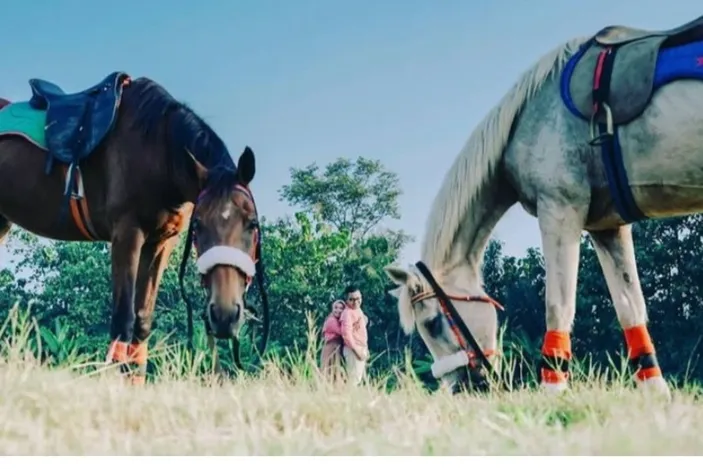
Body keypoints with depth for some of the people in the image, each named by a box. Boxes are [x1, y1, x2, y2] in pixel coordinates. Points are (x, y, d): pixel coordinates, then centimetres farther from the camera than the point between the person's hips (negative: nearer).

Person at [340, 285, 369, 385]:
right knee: (353, 380, -11)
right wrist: (356, 350, -22)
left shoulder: (358, 310, 14)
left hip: (361, 349, 10)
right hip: (353, 350, -10)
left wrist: (365, 349, 16)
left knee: (361, 379, 11)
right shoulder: (347, 313, -14)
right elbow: (346, 333, -22)